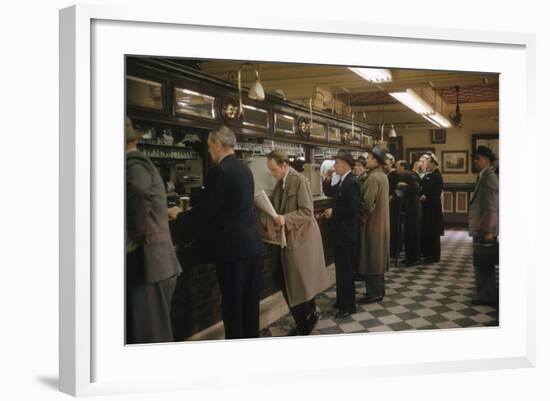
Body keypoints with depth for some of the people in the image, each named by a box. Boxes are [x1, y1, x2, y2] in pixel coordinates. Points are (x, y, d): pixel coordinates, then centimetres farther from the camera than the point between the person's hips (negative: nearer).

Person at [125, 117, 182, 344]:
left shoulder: (133, 164, -12)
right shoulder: (140, 162, 19)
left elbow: (138, 197, -30)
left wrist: (132, 241, -18)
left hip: (145, 261, -9)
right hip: (154, 260, 9)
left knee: (147, 332, -1)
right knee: (155, 328, 16)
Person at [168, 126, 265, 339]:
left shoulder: (219, 171, -17)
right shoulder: (244, 169, 10)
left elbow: (203, 213, -19)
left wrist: (178, 215, 1)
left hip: (233, 247, -8)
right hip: (252, 243, 8)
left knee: (233, 302, 4)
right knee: (250, 299, 17)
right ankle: (251, 336, 30)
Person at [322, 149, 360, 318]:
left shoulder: (351, 182, -19)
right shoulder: (342, 181, 11)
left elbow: (352, 208, -27)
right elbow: (329, 193, 20)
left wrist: (333, 212, -16)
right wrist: (327, 179, 4)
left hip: (347, 233, -10)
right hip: (341, 231, 10)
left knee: (346, 269, -1)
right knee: (341, 268, 17)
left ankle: (348, 306, 9)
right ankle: (342, 301, 29)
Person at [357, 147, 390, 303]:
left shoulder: (373, 177, -20)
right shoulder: (383, 176, 11)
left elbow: (367, 204, -23)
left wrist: (360, 217, -10)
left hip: (372, 223, -10)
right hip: (380, 222, 10)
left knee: (370, 258, -2)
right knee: (377, 257, 15)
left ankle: (374, 293, 4)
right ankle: (379, 289, 23)